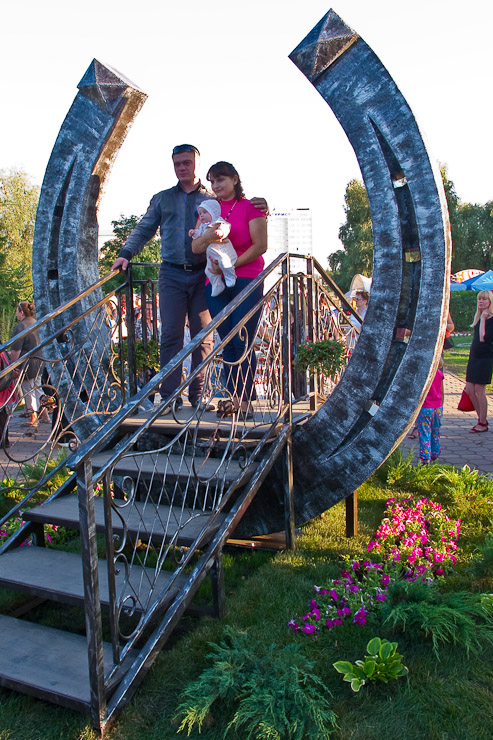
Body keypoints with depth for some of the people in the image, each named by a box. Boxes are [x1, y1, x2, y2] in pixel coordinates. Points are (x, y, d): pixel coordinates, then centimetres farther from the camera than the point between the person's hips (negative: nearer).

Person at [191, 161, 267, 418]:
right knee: (227, 343, 6)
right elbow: (195, 248, 6)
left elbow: (260, 245, -7)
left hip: (247, 281, -4)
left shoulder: (250, 206, 2)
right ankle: (234, 395, 13)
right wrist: (208, 237, -16)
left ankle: (245, 399, 0)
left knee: (243, 343, -7)